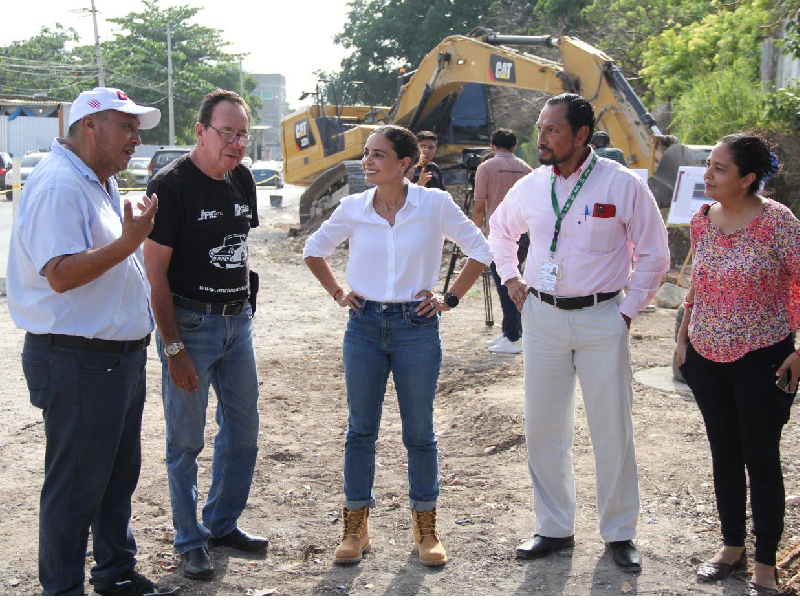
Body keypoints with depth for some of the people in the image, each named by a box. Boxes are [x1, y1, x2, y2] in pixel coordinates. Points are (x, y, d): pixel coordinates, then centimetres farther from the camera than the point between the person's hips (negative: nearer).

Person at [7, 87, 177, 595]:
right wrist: (127, 242, -25)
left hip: (122, 357, 10)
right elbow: (61, 274, -25)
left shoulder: (101, 183, 16)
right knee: (75, 487, 1)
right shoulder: (58, 184, -17)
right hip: (79, 362, -10)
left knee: (119, 474, 20)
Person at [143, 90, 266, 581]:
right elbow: (155, 272, -15)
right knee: (186, 439, 4)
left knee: (244, 429, 14)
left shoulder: (242, 179, 6)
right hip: (189, 323, -7)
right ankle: (190, 541, 20)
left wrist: (243, 307, 13)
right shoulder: (172, 184, -15)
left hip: (237, 320, 7)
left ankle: (223, 523, 32)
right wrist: (173, 348, -18)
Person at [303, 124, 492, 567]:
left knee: (419, 431, 6)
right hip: (365, 326, 2)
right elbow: (314, 250, 17)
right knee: (361, 429, 8)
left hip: (417, 327, -2)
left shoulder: (434, 204, -7)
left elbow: (480, 251, 2)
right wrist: (337, 293, 8)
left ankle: (425, 529, 21)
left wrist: (449, 299, -1)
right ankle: (355, 527, 21)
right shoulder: (353, 208, 0)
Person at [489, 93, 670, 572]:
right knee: (543, 427, 8)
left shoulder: (623, 185, -8)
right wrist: (511, 280, 13)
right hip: (542, 317, 4)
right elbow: (500, 229, 24)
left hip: (602, 320, -3)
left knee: (613, 430, 3)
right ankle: (555, 528, 23)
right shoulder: (532, 186, 3)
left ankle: (620, 534, 19)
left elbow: (654, 255, 0)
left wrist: (628, 311, -4)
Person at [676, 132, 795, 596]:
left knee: (761, 458, 4)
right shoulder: (703, 219, 2)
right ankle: (733, 546, 31)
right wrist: (683, 337, 13)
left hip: (761, 359, -5)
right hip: (707, 355, 5)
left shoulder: (778, 221, -15)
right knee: (724, 452, 15)